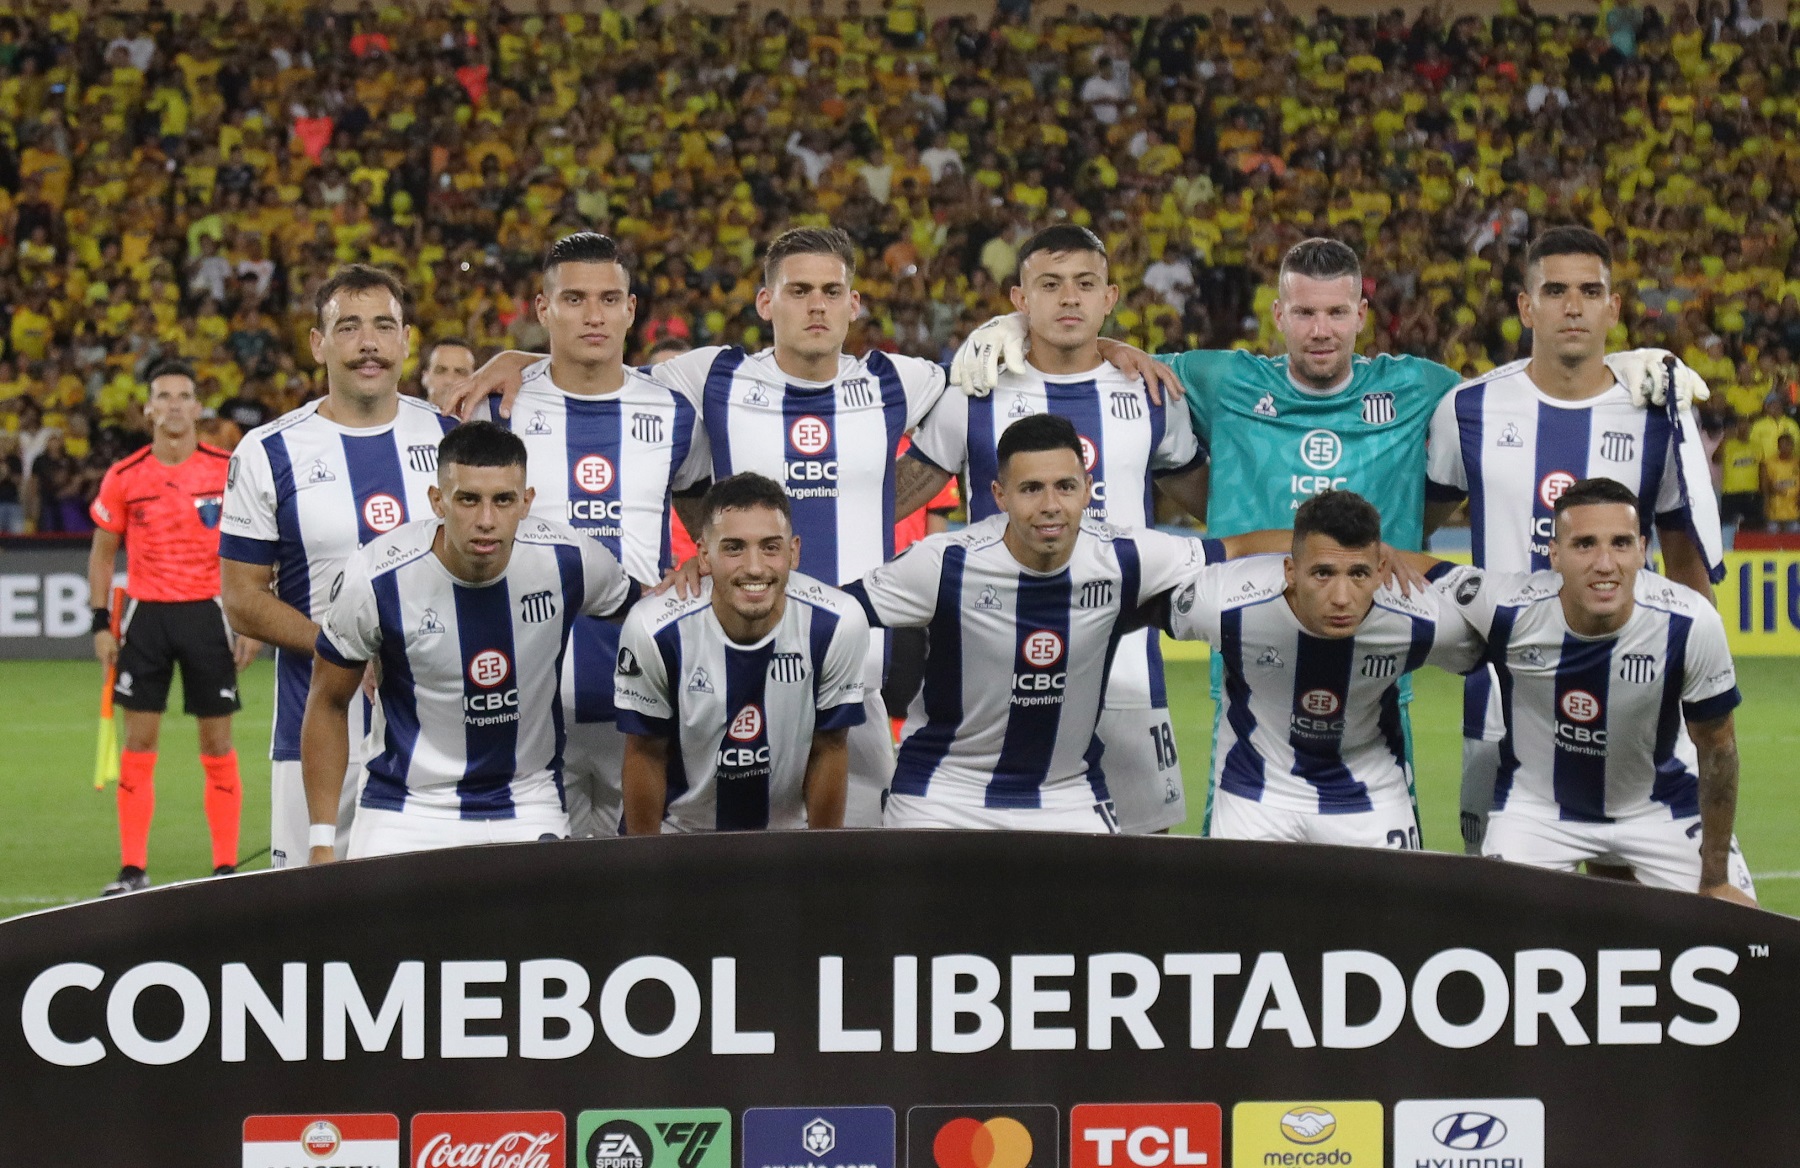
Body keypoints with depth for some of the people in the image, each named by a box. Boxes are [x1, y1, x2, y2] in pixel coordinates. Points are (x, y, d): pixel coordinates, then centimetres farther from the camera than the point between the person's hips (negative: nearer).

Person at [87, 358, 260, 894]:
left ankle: (226, 866, 9)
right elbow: (102, 552, 10)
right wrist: (101, 624, 2)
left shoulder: (229, 471, -2)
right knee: (139, 742, 0)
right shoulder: (124, 477, 1)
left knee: (217, 743, 1)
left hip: (208, 613, -1)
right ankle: (133, 869, 5)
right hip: (146, 612, 1)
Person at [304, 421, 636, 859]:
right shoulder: (378, 580, -17)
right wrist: (322, 842, -4)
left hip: (530, 810, 2)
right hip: (406, 812, -2)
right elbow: (327, 705, -3)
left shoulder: (569, 560, -12)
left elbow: (634, 605, 12)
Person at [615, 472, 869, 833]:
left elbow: (828, 751, -8)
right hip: (682, 835, -1)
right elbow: (646, 755, -10)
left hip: (791, 840, 1)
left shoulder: (837, 626, -21)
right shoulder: (656, 632, -24)